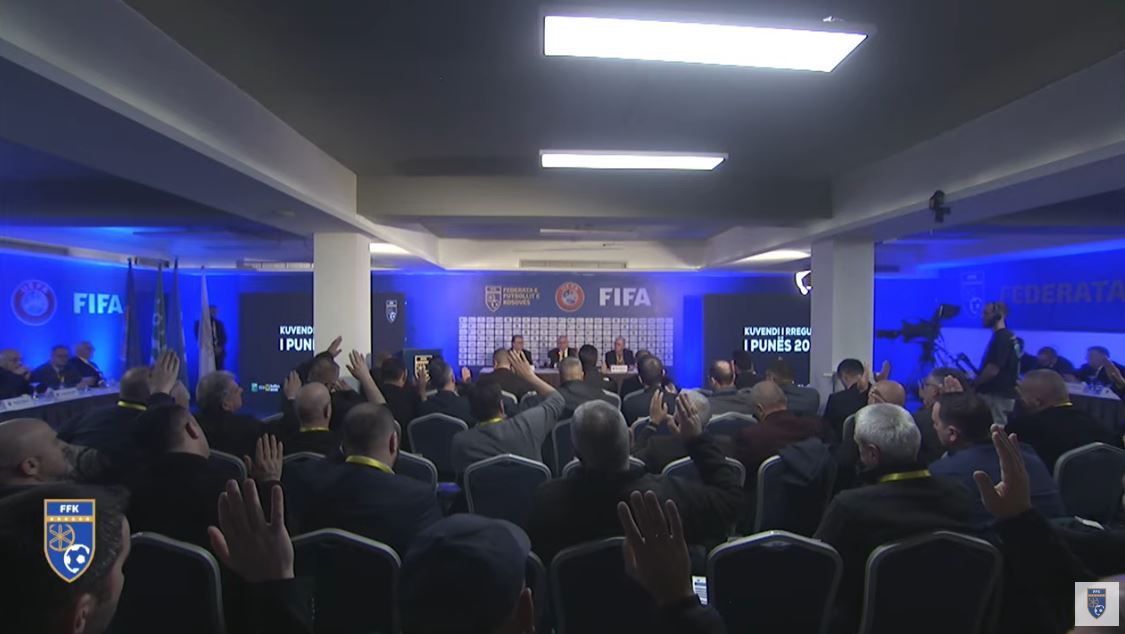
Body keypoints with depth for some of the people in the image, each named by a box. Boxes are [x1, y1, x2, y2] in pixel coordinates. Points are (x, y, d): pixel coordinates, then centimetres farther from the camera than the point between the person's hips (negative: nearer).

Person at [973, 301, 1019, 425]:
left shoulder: (1000, 338, -17)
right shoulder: (1008, 336, 16)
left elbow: (993, 370, -22)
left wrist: (974, 384, -8)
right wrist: (977, 381, 19)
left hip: (996, 395, -10)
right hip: (1002, 393, 10)